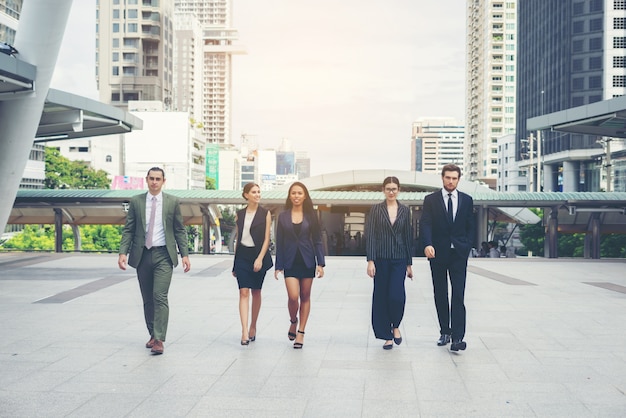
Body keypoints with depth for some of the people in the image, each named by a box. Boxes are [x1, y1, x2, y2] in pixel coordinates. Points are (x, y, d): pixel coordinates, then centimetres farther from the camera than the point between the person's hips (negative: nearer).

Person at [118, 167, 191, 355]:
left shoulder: (172, 202, 3)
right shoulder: (136, 201, 6)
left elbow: (180, 230, 5)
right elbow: (128, 229, 5)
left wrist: (185, 254, -2)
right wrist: (123, 252, -7)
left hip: (163, 255, -2)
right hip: (142, 255, 3)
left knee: (160, 297, -12)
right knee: (147, 299, 10)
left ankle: (159, 339, -13)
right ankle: (152, 334, 23)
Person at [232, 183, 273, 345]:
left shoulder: (265, 214, 1)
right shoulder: (239, 214, 8)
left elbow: (266, 239, -4)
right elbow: (237, 238, 13)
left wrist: (260, 258, -16)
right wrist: (234, 264, 13)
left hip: (258, 255, -1)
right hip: (242, 256, 1)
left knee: (256, 292, 8)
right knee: (243, 292, -8)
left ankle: (253, 327, 24)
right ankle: (245, 332, -13)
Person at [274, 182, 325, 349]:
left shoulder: (311, 215, 3)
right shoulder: (283, 216, 4)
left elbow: (317, 241, 3)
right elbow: (279, 242, 5)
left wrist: (320, 263, -5)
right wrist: (278, 266, 2)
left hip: (307, 260, 1)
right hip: (290, 261, 0)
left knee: (305, 297, 4)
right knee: (293, 296, -11)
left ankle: (301, 332, 13)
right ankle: (293, 322, 18)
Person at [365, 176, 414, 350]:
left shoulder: (405, 210, 7)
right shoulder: (376, 209, 1)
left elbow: (407, 237, 10)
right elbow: (370, 235, -3)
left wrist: (409, 264, 9)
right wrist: (370, 260, -11)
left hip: (399, 259, 1)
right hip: (381, 259, 0)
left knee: (397, 295, -14)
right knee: (381, 296, 3)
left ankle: (395, 326, 14)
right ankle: (387, 336, 15)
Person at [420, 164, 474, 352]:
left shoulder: (466, 200, 8)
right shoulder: (431, 200, 2)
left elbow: (470, 226, 12)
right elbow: (425, 224, -9)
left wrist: (467, 247, 2)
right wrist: (427, 244, -25)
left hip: (459, 254, 0)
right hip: (438, 253, 0)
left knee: (458, 296, -9)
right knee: (440, 295, 8)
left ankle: (457, 337, -13)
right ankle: (445, 332, 19)